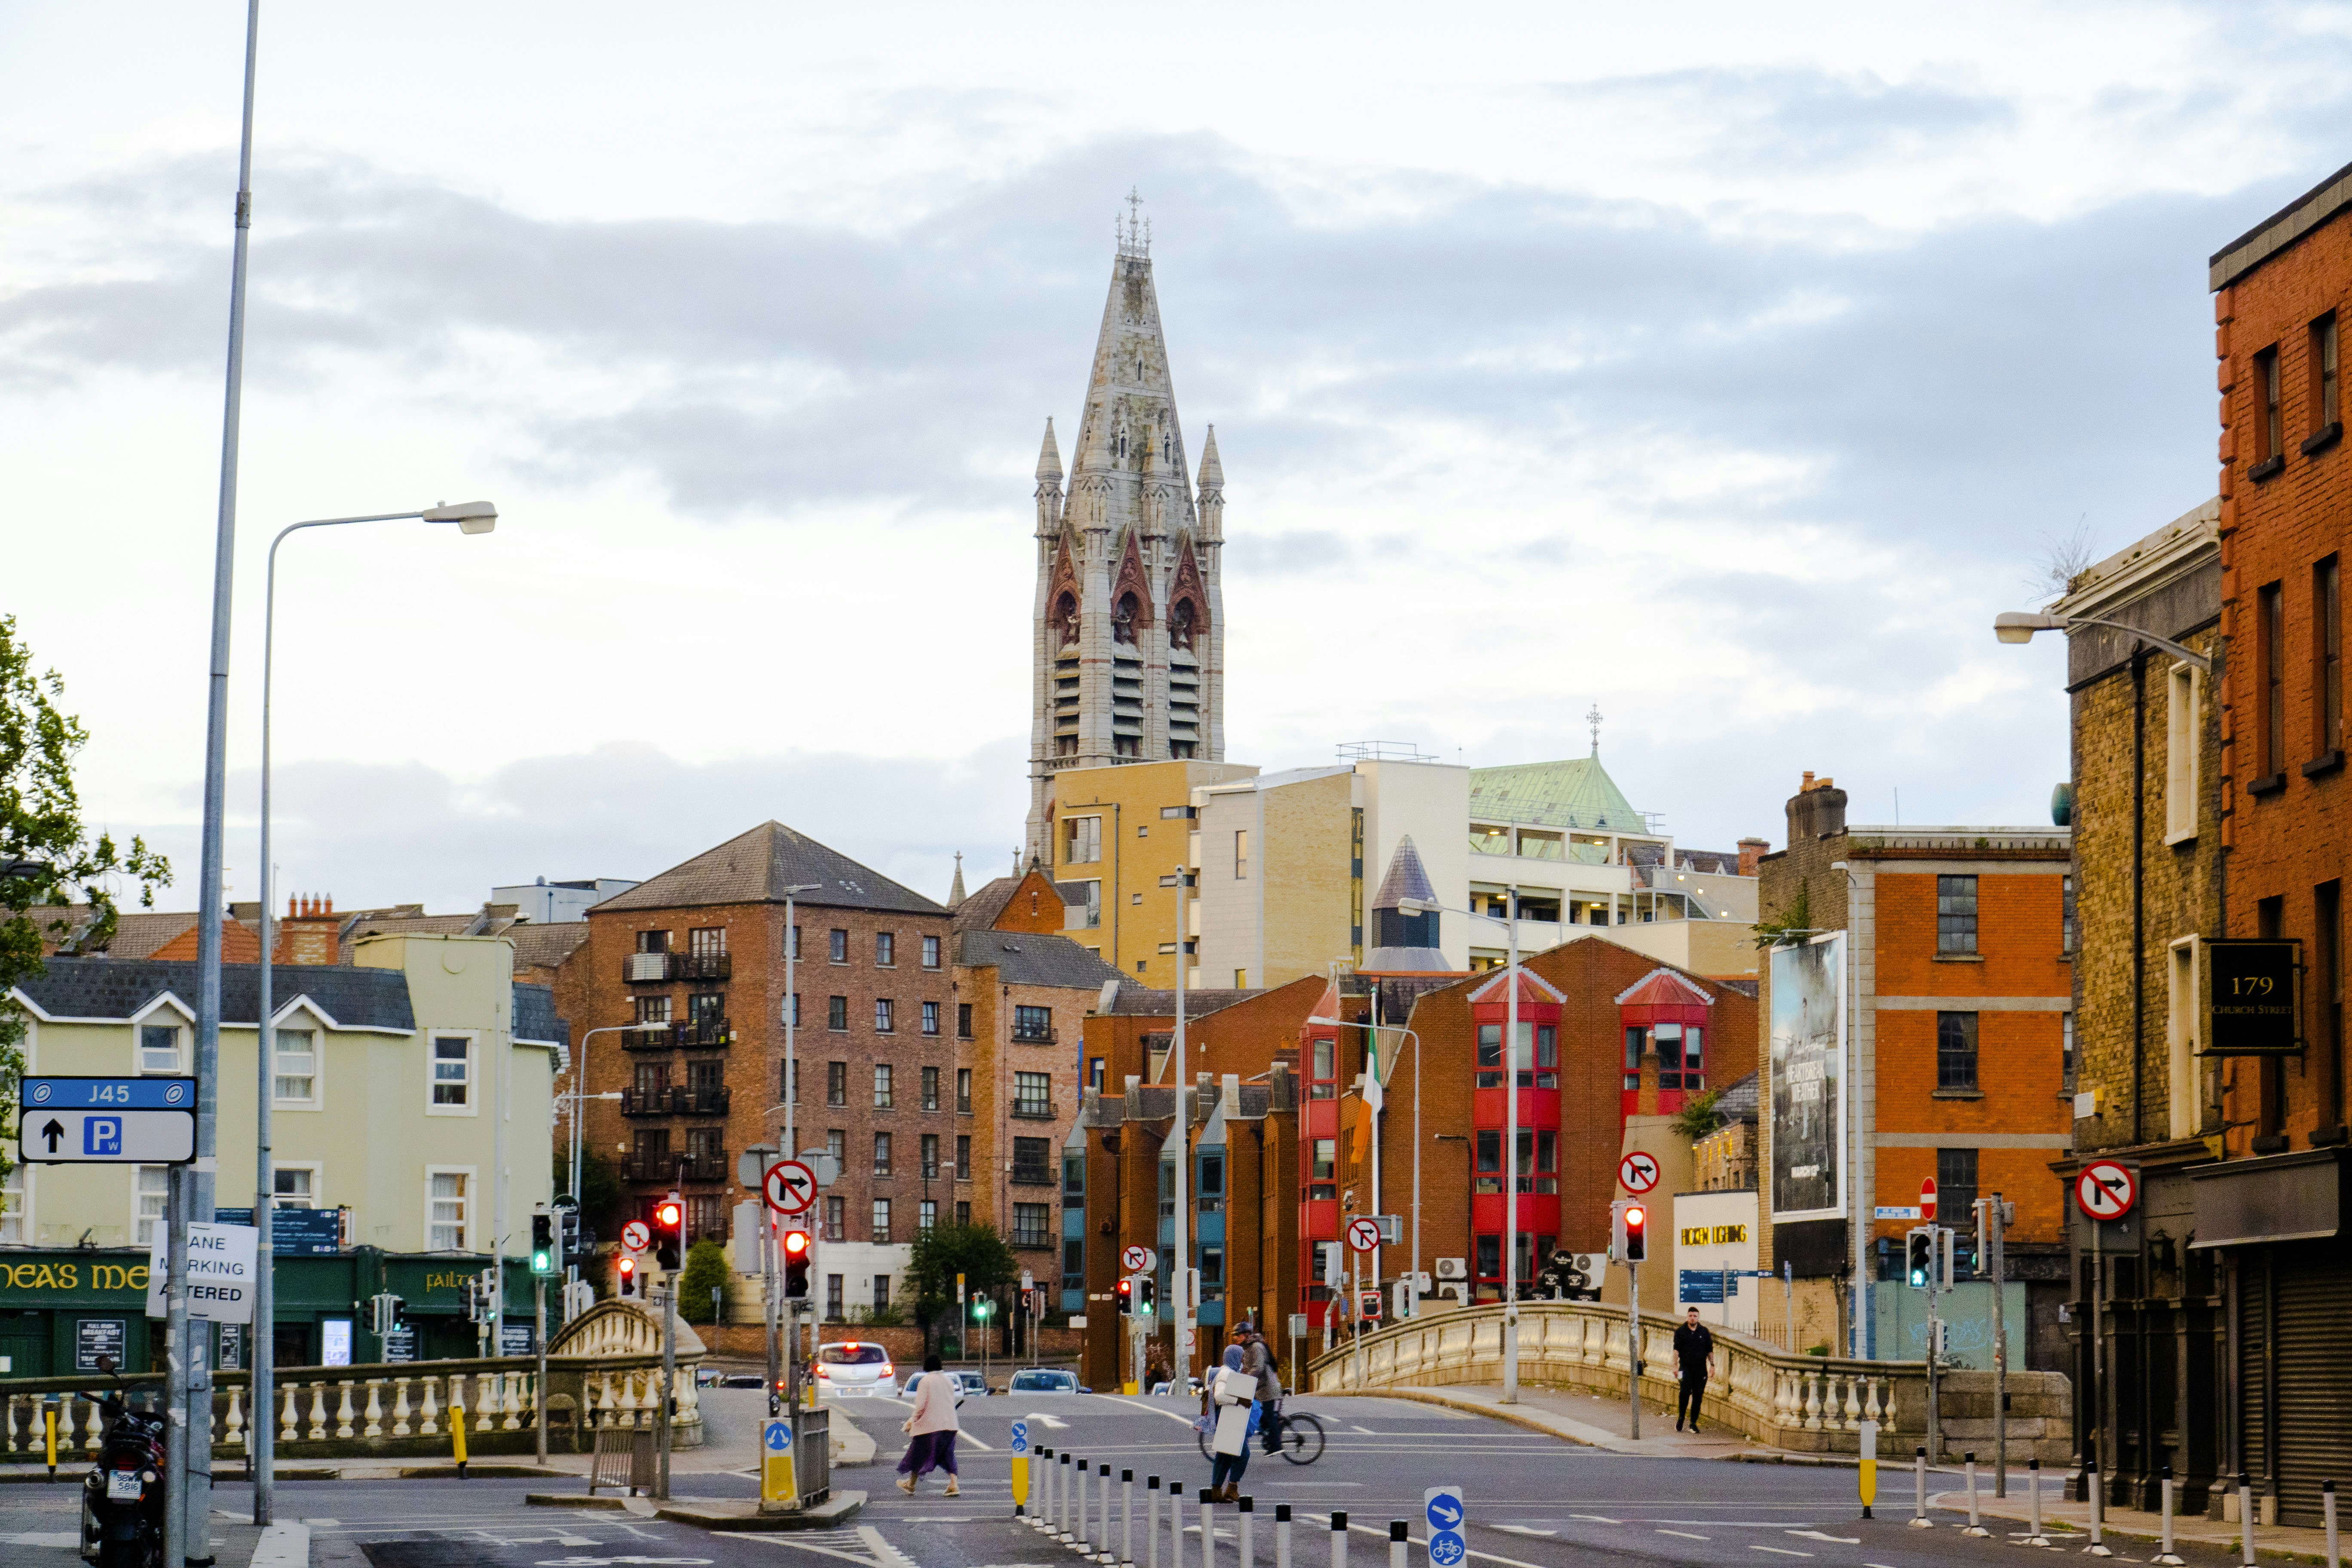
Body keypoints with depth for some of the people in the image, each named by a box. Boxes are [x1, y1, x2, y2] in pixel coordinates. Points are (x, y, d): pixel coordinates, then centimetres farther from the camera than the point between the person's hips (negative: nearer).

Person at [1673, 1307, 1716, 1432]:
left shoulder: (1704, 1332, 9)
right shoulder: (1680, 1332, 4)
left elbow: (1710, 1350, 14)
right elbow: (1676, 1350, 1)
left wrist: (1712, 1364, 6)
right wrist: (1675, 1366, -8)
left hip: (1701, 1369, 2)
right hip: (1686, 1368, -2)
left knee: (1698, 1396, 1)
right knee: (1685, 1393, -14)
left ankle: (1694, 1423, 9)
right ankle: (1681, 1418, 4)